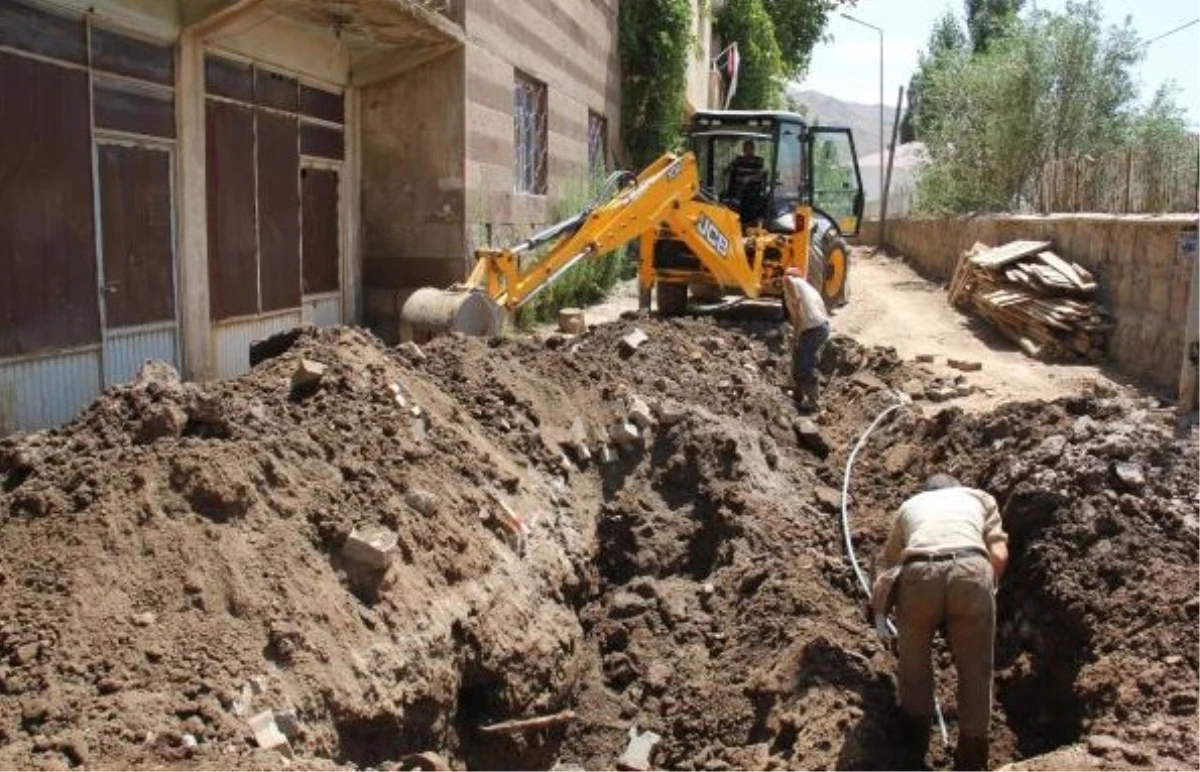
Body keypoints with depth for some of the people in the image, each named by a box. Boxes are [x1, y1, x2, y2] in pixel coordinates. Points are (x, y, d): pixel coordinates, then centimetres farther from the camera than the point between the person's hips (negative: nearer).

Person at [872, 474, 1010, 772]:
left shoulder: (909, 505, 36)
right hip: (971, 570, -1)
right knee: (975, 668, 18)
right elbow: (999, 555, 17)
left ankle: (915, 745, 36)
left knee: (914, 656, 26)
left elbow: (888, 562, 35)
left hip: (918, 573, 1)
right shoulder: (980, 498, 34)